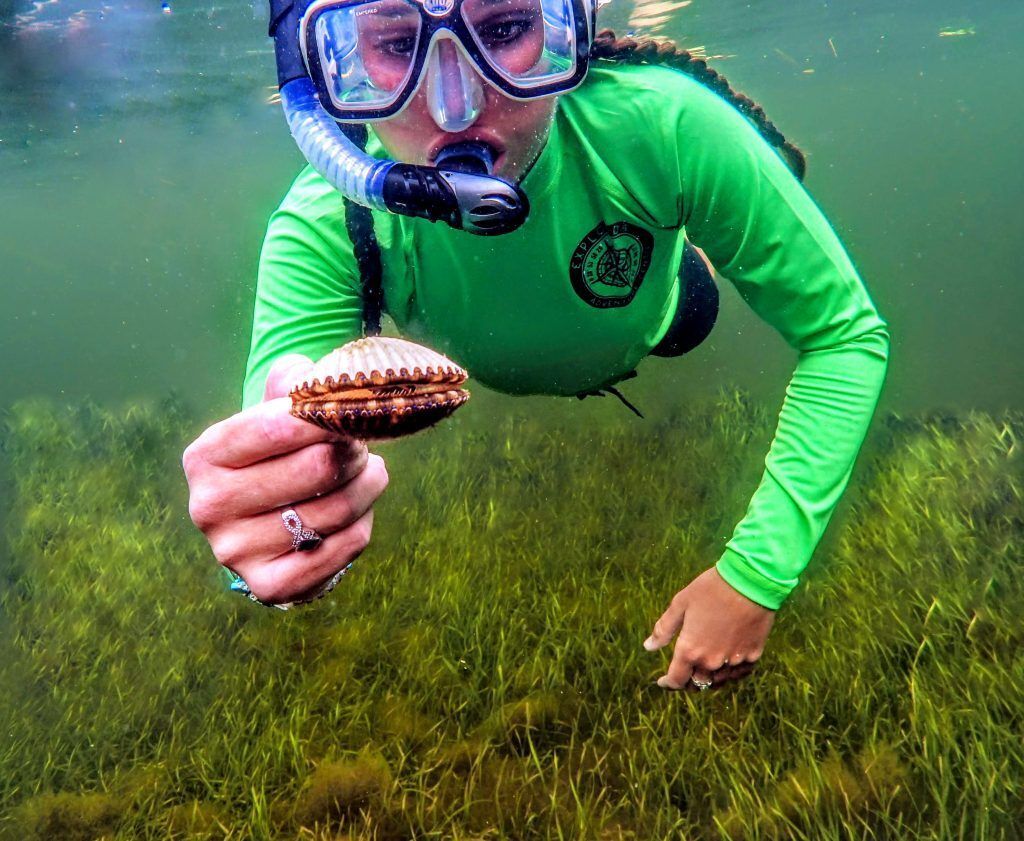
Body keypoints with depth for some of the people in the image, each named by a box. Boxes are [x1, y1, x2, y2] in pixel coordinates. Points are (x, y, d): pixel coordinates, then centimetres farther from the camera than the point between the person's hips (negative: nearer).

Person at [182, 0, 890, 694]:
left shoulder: (661, 126, -45)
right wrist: (264, 532, -76)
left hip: (648, 331, 0)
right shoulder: (322, 229, -43)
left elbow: (846, 334, -37)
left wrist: (757, 572, -44)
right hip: (487, 385, 1)